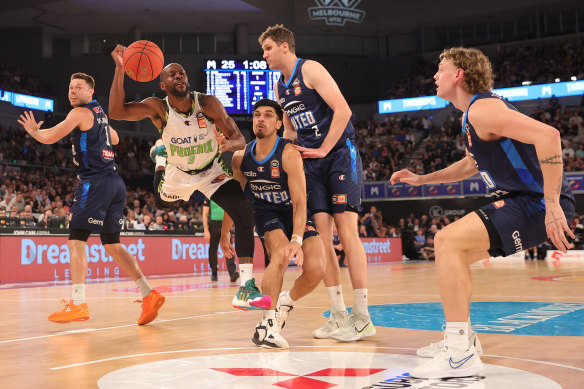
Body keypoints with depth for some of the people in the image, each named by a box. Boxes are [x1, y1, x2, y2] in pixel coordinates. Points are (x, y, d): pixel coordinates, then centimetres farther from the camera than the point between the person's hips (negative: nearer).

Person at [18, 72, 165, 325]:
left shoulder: (81, 113, -5)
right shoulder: (99, 112, 21)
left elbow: (49, 138, -10)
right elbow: (114, 139, 38)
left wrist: (33, 130, 10)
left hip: (95, 182, -9)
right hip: (115, 183, 9)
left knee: (76, 240, -7)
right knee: (112, 244, 10)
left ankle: (78, 305, -12)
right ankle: (149, 295, 5)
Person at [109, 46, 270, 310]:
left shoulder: (208, 104, -24)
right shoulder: (158, 108, -23)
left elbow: (240, 139, -20)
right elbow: (116, 112, -37)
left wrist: (229, 144, -45)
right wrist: (119, 69, -45)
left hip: (211, 172, -1)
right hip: (176, 171, 1)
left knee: (245, 215, -22)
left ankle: (246, 290, -18)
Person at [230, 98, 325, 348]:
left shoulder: (289, 154, -22)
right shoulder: (240, 157, -8)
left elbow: (300, 202, -28)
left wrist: (297, 239, -40)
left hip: (296, 214, -1)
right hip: (266, 213, 1)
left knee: (316, 269, -21)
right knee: (280, 254, -31)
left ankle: (285, 303, 11)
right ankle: (268, 323, -21)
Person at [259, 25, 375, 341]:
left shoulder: (310, 69, -7)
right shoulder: (279, 87, 17)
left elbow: (342, 109, -16)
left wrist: (324, 150, -15)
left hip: (339, 154, -7)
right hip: (311, 162, 7)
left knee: (346, 230, -12)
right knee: (321, 236, 0)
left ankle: (362, 317, -7)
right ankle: (338, 315, 6)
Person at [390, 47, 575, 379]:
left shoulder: (482, 108, -17)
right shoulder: (475, 110, 17)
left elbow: (547, 135, -30)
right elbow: (472, 164, 33)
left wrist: (552, 205, -30)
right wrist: (421, 179, 28)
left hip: (538, 202, -11)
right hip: (520, 200, 11)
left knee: (449, 241, -21)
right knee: (449, 246, 17)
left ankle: (461, 354, -18)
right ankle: (462, 338, 24)